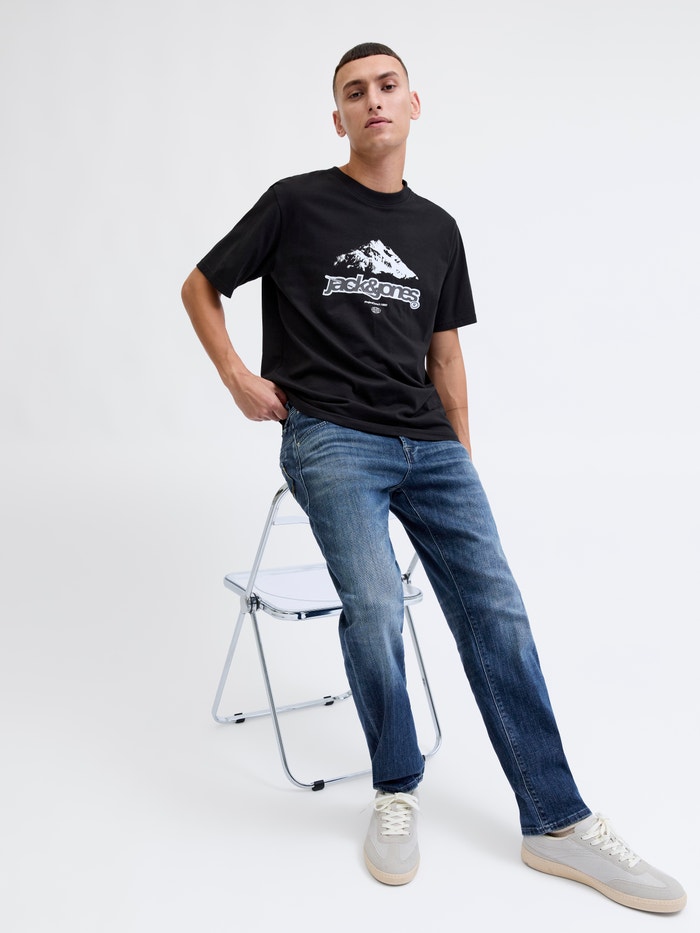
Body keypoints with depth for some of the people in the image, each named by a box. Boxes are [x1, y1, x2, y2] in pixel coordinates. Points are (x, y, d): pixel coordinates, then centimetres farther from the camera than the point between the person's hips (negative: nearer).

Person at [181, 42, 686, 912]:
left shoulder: (438, 229, 17)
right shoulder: (296, 203, 6)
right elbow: (200, 287, 13)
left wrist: (464, 457, 15)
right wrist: (237, 375, -2)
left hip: (429, 445, 4)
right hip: (330, 438, -4)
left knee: (496, 610, -5)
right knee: (373, 605, -23)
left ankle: (556, 823, 8)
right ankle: (396, 793, 4)